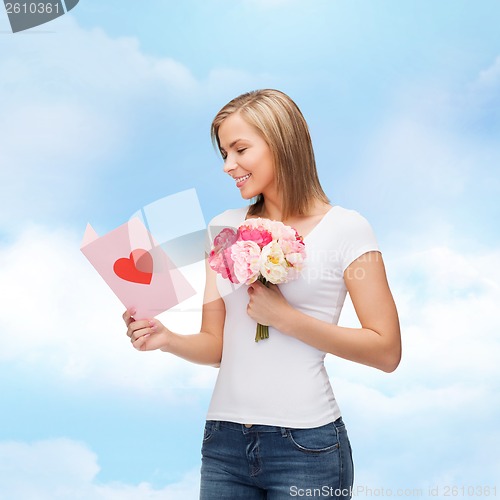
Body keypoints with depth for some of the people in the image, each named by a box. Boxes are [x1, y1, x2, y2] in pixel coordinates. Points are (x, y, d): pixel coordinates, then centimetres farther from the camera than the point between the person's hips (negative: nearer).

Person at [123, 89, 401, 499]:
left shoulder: (345, 228, -6)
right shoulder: (225, 228, 8)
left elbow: (387, 351, -10)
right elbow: (215, 345, 8)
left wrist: (286, 318, -15)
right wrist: (167, 339, -12)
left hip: (305, 446, -4)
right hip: (224, 440, 4)